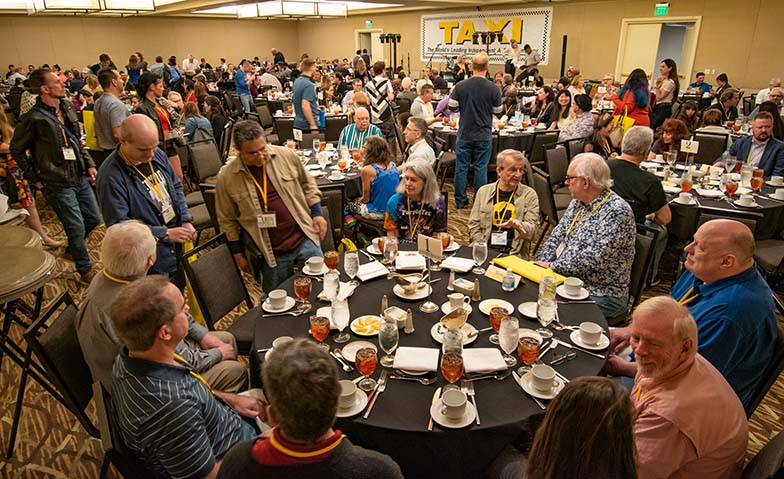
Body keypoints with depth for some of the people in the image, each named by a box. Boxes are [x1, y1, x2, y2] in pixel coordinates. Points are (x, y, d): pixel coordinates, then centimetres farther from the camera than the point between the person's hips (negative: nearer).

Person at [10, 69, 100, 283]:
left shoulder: (68, 107, 5)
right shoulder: (35, 118, -16)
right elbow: (16, 150, -6)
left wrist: (89, 163, 8)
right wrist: (35, 179, -5)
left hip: (80, 178, 7)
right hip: (58, 184, -7)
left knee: (94, 219, 16)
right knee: (77, 228, 1)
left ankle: (72, 247, 43)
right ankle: (85, 271, 19)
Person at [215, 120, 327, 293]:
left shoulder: (286, 155, -3)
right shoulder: (226, 177, -6)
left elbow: (307, 184, 12)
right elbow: (227, 220, 4)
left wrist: (317, 213, 4)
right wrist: (237, 253, 6)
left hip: (305, 240, 1)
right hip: (272, 254, -1)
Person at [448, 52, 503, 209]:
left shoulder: (460, 86, -9)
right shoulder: (493, 89, -10)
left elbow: (452, 107, 0)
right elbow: (498, 111, 1)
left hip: (464, 134, 1)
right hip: (484, 136, 0)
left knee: (461, 168, 10)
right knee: (481, 168, 8)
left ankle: (460, 200, 18)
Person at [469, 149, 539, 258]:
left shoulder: (529, 194, 6)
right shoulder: (483, 191, 10)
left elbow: (531, 230, 0)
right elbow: (474, 225, 9)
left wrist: (518, 225, -22)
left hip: (514, 254, -1)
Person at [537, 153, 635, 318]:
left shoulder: (618, 211, -19)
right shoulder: (578, 202, 9)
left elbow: (595, 258, -25)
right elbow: (557, 236, 13)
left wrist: (553, 266, -17)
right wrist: (541, 264, -3)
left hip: (602, 295, -7)